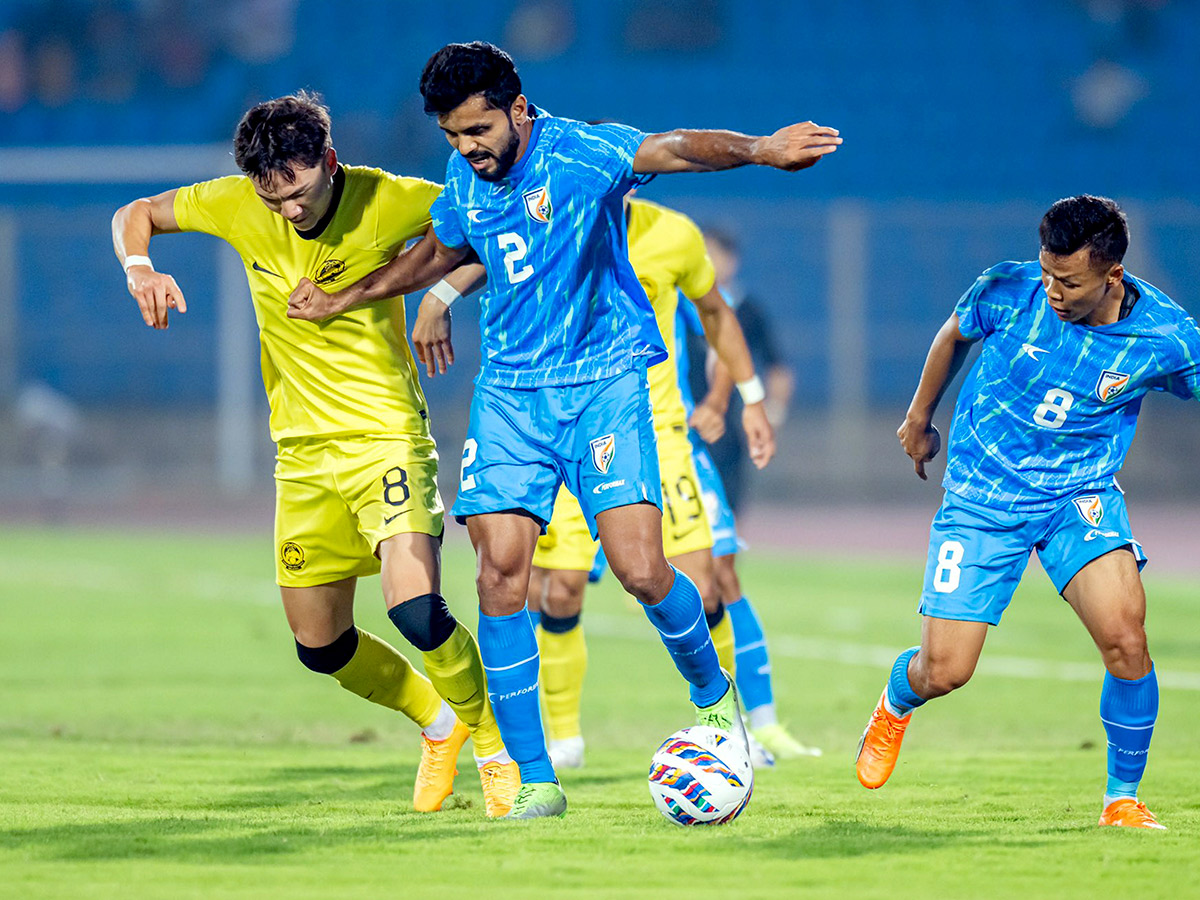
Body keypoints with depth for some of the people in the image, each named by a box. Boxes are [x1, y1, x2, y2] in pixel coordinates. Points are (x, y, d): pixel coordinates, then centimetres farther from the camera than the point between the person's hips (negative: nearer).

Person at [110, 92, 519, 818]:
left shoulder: (386, 201, -15)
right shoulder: (239, 205, -5)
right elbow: (135, 215, 8)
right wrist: (140, 270, -14)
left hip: (387, 437, -5)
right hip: (303, 452, 5)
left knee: (417, 611, -24)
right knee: (321, 648, 10)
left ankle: (495, 741, 1)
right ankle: (437, 722, 37)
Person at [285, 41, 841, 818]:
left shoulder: (582, 153, -14)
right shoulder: (464, 183, 5)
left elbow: (670, 149, -33)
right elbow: (438, 254, 28)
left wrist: (758, 150, -52)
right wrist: (341, 301, 33)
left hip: (604, 382, -5)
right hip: (509, 394, 5)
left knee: (641, 570, -15)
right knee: (500, 573, -9)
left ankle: (713, 695, 17)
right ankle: (535, 779, -1)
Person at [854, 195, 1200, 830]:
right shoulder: (1008, 292, -16)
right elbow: (955, 334, 7)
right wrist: (919, 417, 19)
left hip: (1082, 494, 0)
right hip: (982, 496, 0)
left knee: (1125, 639, -24)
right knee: (944, 672, -4)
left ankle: (1123, 799, -3)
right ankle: (897, 702, 36)